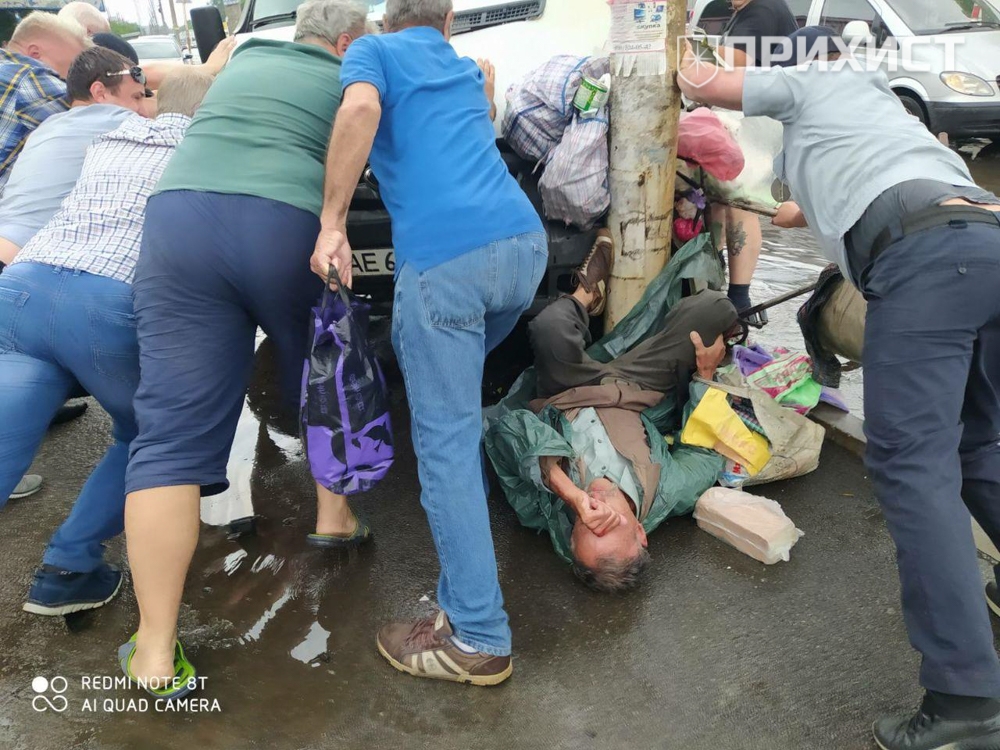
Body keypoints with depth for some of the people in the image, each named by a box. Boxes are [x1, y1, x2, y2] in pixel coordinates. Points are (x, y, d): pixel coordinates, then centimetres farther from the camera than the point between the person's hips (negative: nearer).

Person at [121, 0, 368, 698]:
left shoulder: (244, 60, 33)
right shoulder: (349, 83, 21)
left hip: (180, 216, 3)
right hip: (287, 228, -2)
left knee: (172, 432, -2)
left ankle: (155, 650, -3)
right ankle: (334, 516, 34)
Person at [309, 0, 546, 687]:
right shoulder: (470, 71, 33)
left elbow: (361, 108, -8)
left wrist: (332, 223, -8)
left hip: (444, 256, -6)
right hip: (525, 242, 7)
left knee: (448, 443, -2)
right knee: (462, 408, 28)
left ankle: (478, 638, 3)